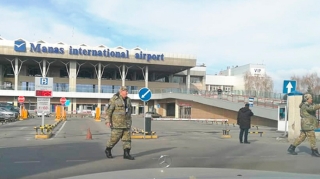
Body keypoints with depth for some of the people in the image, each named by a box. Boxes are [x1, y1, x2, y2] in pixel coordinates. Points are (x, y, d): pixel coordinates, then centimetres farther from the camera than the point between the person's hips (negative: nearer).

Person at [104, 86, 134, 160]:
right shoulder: (114, 99, -10)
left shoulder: (128, 100, 8)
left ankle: (126, 154, 2)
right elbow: (109, 110, -12)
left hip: (126, 122, 6)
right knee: (115, 137, -1)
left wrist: (129, 120, 18)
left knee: (127, 137, 0)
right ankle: (108, 150, 21)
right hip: (117, 121, -6)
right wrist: (108, 121, -18)